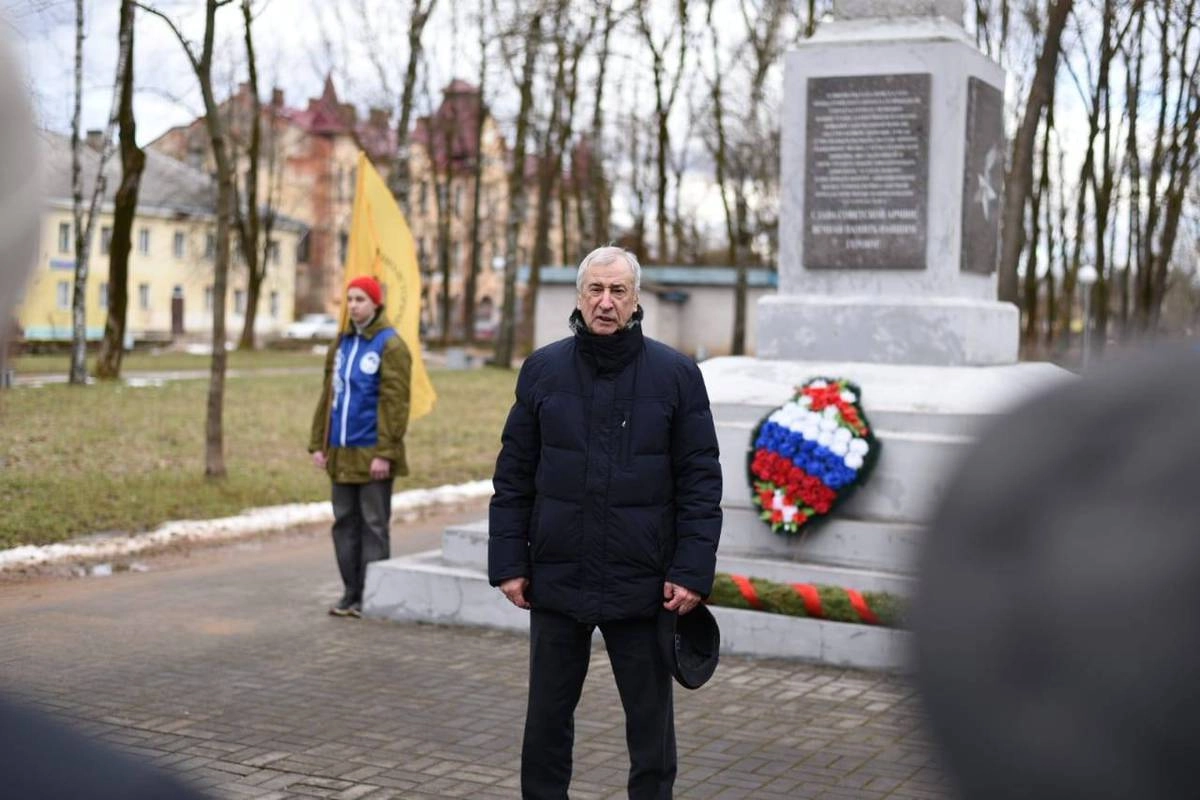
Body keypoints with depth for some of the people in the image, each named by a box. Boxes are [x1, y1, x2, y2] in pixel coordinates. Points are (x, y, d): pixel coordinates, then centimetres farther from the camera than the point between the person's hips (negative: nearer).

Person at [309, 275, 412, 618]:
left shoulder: (390, 345, -8)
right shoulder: (341, 344, 14)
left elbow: (394, 403, -14)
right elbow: (328, 396, 17)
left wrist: (385, 452, -19)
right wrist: (318, 443, 12)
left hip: (372, 455, -7)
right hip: (341, 454, 7)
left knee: (373, 526, 0)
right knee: (345, 523, 11)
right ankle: (351, 594, 19)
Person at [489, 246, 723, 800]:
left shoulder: (676, 375, -2)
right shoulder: (542, 371, 3)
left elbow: (700, 481, -3)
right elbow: (513, 477, 5)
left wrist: (692, 572, -9)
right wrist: (509, 563, -1)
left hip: (642, 586, -1)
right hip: (557, 582, 2)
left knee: (650, 723, 9)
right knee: (547, 719, 12)